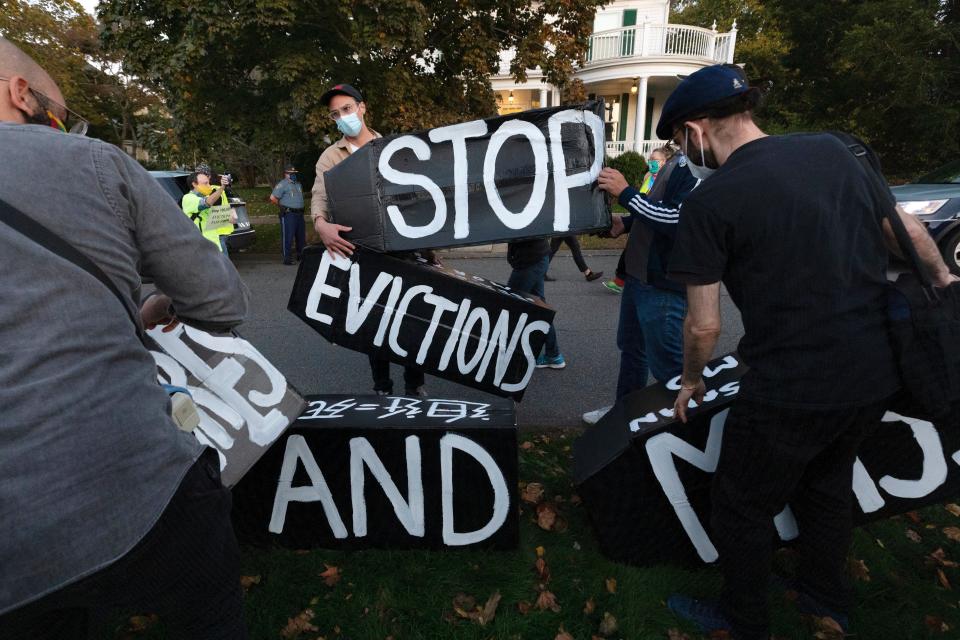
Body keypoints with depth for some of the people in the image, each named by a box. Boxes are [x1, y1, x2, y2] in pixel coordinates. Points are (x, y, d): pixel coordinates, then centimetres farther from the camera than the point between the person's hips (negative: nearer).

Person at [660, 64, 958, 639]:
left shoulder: (711, 200, -16)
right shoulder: (834, 150, 3)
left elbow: (704, 324, -14)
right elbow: (907, 231, 14)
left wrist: (692, 380, 5)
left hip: (791, 392, -7)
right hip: (876, 376, 8)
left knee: (743, 509, 15)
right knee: (828, 485, 29)